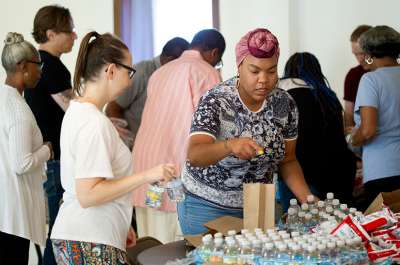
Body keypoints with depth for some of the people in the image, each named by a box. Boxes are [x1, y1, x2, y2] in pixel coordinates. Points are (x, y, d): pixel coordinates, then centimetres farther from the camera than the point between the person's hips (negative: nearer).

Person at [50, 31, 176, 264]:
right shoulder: (95, 123, -18)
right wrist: (146, 176, -22)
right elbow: (88, 195, -22)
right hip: (90, 245, -10)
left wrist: (120, 226, 22)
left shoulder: (77, 111, 12)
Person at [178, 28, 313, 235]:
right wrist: (229, 146, -53)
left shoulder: (284, 103, -6)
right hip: (207, 207, -4)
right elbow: (194, 155, -34)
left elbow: (287, 161, 4)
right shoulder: (215, 102, -20)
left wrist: (308, 200, -11)